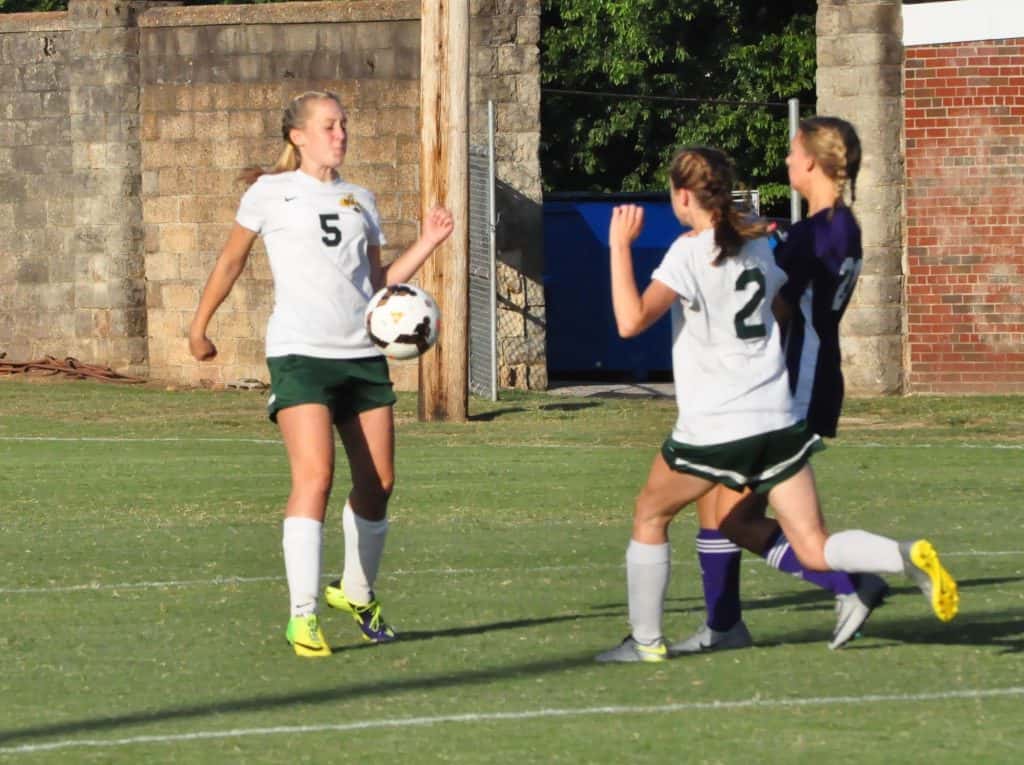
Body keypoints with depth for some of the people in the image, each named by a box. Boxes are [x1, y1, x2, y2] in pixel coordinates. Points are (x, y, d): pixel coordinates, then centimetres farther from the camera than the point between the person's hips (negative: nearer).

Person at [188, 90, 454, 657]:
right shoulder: (271, 193, 5)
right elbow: (231, 260, 14)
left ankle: (357, 594, 28)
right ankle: (303, 616, -18)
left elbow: (378, 281, 19)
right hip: (300, 354, -5)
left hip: (363, 354, 5)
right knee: (314, 477, -18)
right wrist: (199, 327, 16)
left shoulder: (360, 201, 18)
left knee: (377, 483, 6)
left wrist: (426, 245, 7)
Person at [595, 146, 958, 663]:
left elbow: (631, 321, -19)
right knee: (814, 550, 3)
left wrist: (620, 247, -12)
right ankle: (908, 558, -22)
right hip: (779, 420, 5)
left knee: (650, 515, 18)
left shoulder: (690, 252, -10)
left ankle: (645, 640, 19)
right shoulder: (760, 245, 10)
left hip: (714, 427, -5)